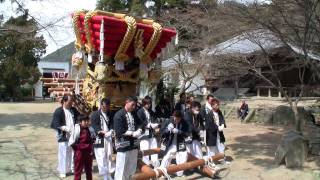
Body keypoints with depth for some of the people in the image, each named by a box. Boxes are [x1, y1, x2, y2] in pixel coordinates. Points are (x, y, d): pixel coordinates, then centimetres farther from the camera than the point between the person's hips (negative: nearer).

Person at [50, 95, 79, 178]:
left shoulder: (74, 110, 6)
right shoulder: (58, 111, -9)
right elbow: (57, 124, -12)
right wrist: (67, 129, -22)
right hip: (63, 136, -5)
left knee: (73, 152, 13)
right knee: (63, 153, 3)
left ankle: (72, 168, 29)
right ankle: (62, 171, 17)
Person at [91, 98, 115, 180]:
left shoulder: (110, 115, 13)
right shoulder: (95, 114, -3)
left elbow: (112, 124, 5)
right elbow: (94, 127, -12)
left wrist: (111, 131, -17)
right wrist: (103, 132, -26)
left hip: (108, 139, 5)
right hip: (99, 139, -5)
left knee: (108, 157, 12)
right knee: (101, 158, -4)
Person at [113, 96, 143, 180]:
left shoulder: (134, 115, 12)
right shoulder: (119, 115, -10)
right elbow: (119, 132, -17)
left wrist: (139, 130, -7)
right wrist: (133, 133, -16)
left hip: (133, 144, 7)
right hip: (123, 145, -7)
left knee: (132, 168, 16)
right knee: (121, 169, -2)